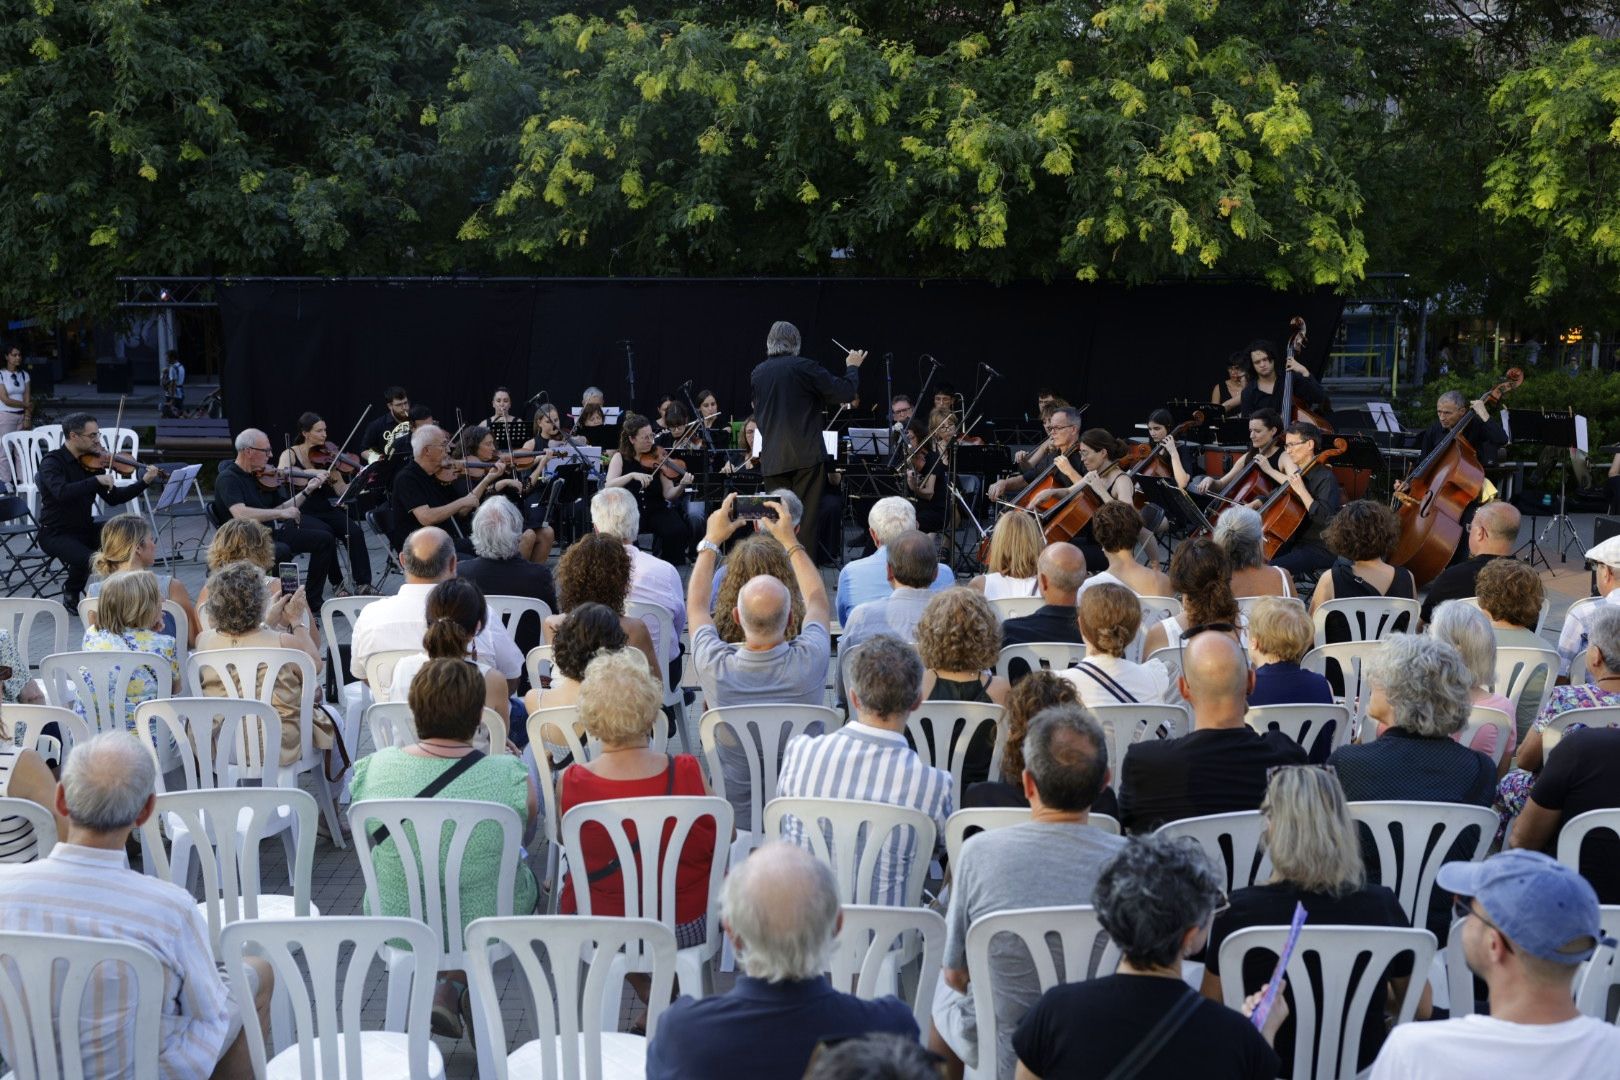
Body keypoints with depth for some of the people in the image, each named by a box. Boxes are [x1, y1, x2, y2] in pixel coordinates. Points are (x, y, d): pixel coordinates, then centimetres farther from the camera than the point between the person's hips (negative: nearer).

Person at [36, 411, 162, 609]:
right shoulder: (52, 461, -13)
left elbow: (113, 498, 5)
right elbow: (62, 492, -32)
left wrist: (144, 482, -5)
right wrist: (96, 480, -33)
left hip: (85, 529, 6)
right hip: (56, 534, -6)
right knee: (86, 558, -33)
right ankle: (70, 597, -2)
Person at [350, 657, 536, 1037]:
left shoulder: (374, 768, -17)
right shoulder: (510, 775, -24)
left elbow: (363, 838, 2)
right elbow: (530, 816, 0)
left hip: (394, 925, 4)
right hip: (486, 922, -3)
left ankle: (441, 985, 24)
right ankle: (455, 986, 15)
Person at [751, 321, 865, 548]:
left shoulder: (757, 374, 8)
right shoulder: (804, 367, -8)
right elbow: (845, 393, -6)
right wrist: (853, 367, 11)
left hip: (772, 459, 4)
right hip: (805, 455, -4)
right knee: (805, 520, -1)